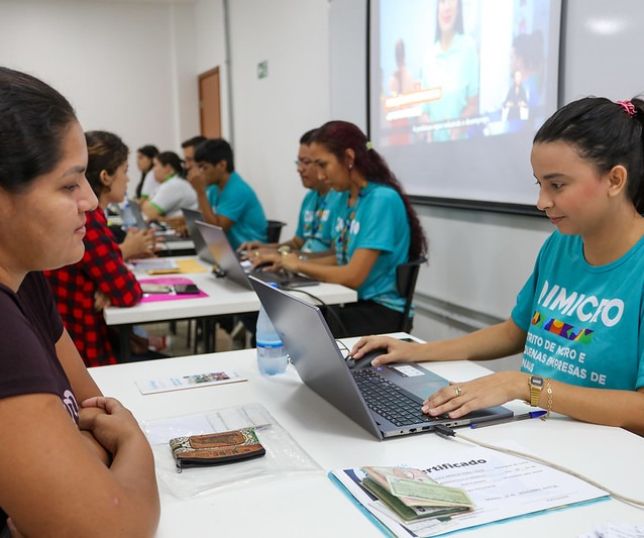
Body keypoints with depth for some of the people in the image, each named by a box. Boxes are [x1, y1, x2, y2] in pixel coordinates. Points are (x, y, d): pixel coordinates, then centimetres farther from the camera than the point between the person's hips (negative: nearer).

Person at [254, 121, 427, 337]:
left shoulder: (382, 200, -17)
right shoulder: (345, 198, 8)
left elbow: (353, 276, -20)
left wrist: (299, 265, -8)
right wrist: (287, 260, 4)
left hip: (380, 311, -7)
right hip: (350, 303, 7)